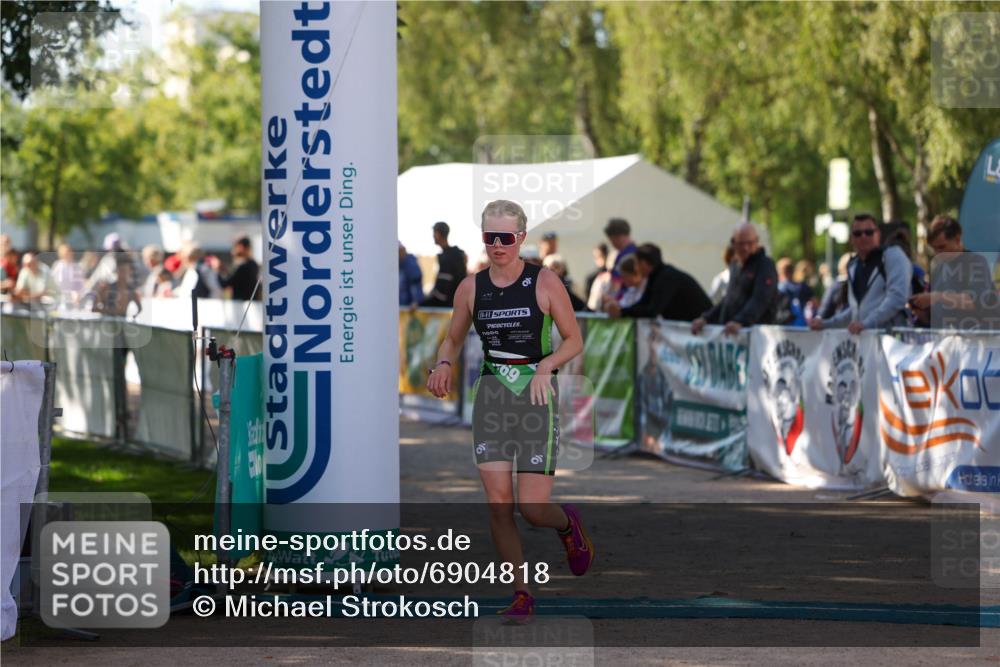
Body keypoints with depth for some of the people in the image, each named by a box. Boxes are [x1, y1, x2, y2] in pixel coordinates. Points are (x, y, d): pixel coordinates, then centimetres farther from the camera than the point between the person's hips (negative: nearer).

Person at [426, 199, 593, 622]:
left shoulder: (545, 283, -5)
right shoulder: (471, 288, 4)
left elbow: (574, 341, 0)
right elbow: (453, 339, 17)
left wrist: (545, 366, -18)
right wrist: (443, 364, -5)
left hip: (536, 394, -3)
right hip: (492, 393, 3)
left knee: (532, 507, -6)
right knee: (497, 501, -6)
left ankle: (567, 525, 31)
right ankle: (521, 594, 6)